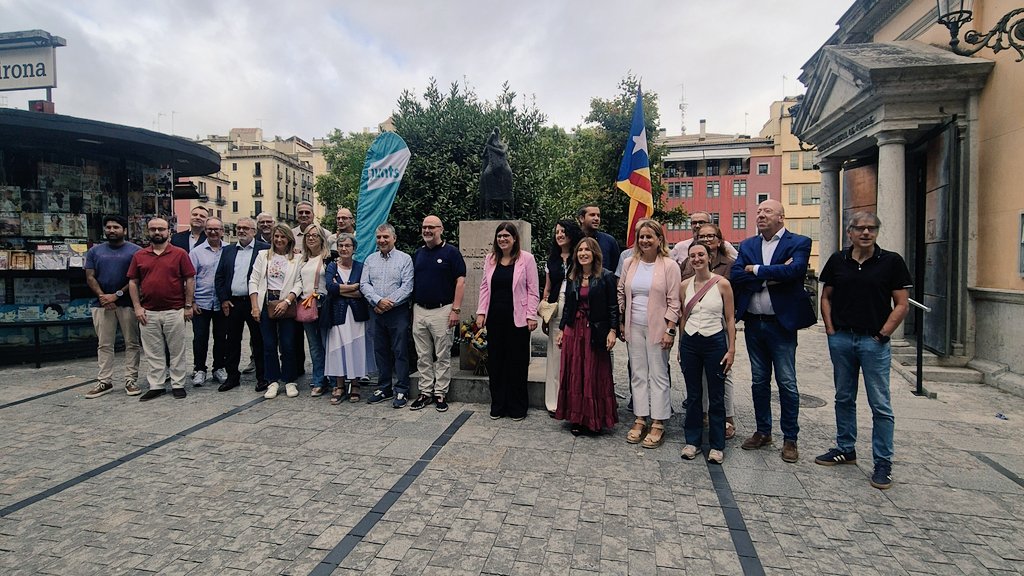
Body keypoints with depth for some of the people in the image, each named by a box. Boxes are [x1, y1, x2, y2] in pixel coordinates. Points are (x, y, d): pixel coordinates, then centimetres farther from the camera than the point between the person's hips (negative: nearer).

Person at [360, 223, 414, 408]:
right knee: (380, 351, 11)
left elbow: (407, 287, -9)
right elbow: (364, 285, 3)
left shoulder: (404, 259, -1)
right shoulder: (370, 260, 12)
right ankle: (384, 388, 23)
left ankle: (401, 391, 6)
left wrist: (389, 303, -14)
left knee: (400, 352, -2)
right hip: (377, 312, 4)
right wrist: (378, 300, -13)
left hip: (398, 312, -4)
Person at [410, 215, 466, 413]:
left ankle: (441, 394, 13)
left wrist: (456, 309, -14)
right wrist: (411, 309, 11)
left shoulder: (451, 252, -3)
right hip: (419, 311, 5)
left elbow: (460, 281, -8)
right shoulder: (418, 253, 13)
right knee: (423, 357, 10)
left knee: (442, 356, 3)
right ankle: (425, 392, 20)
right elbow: (412, 282, 18)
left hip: (442, 311, -5)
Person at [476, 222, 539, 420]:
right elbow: (484, 287, 12)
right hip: (495, 318, 4)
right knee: (495, 361, 9)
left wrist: (531, 316, -8)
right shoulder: (490, 259, 9)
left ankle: (517, 407, 18)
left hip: (517, 318, -4)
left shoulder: (526, 258, -3)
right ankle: (497, 405, 22)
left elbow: (533, 290, -4)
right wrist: (481, 312, 4)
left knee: (517, 363, 5)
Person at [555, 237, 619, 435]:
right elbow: (567, 307, 14)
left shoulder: (606, 277, -4)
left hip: (595, 332, -4)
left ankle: (595, 420, 15)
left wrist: (613, 331, -12)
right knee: (574, 374, 6)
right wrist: (561, 329, 10)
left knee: (595, 375, 3)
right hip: (573, 330, 4)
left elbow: (613, 307, -5)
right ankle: (577, 418, 17)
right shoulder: (572, 278, 10)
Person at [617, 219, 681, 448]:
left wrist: (670, 330, -11)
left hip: (657, 328, -4)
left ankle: (658, 424, 11)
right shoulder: (629, 263, 7)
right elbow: (620, 294, 13)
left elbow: (673, 302, -6)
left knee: (658, 376, 2)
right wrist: (620, 323, 9)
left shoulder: (669, 266, -5)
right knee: (637, 375, 10)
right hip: (634, 327, 4)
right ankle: (640, 420, 19)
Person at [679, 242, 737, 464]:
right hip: (690, 343, 3)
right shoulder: (685, 286, 4)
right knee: (693, 395, 11)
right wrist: (681, 347, 11)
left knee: (716, 397, 5)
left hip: (715, 342, -3)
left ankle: (717, 445, 18)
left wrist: (731, 349, -6)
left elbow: (730, 319, -2)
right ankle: (692, 441, 22)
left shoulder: (722, 284, -5)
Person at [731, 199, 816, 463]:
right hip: (753, 323, 4)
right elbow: (735, 276, -5)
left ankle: (790, 438, 17)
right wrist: (772, 276, -15)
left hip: (781, 323, -4)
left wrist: (756, 270, -13)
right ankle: (763, 431, 28)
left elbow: (795, 270, -22)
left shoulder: (799, 243, -3)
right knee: (759, 381, 14)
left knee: (786, 383, 3)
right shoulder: (747, 245, 9)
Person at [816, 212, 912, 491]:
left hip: (874, 341, -3)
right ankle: (845, 449, 28)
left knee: (880, 405, 2)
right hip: (841, 339, 3)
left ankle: (883, 463, 12)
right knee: (844, 398, 14)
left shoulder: (891, 261, -2)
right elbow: (826, 297, 11)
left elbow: (902, 304, -2)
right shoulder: (837, 260, 5)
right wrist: (830, 330, 2)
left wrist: (883, 334, -8)